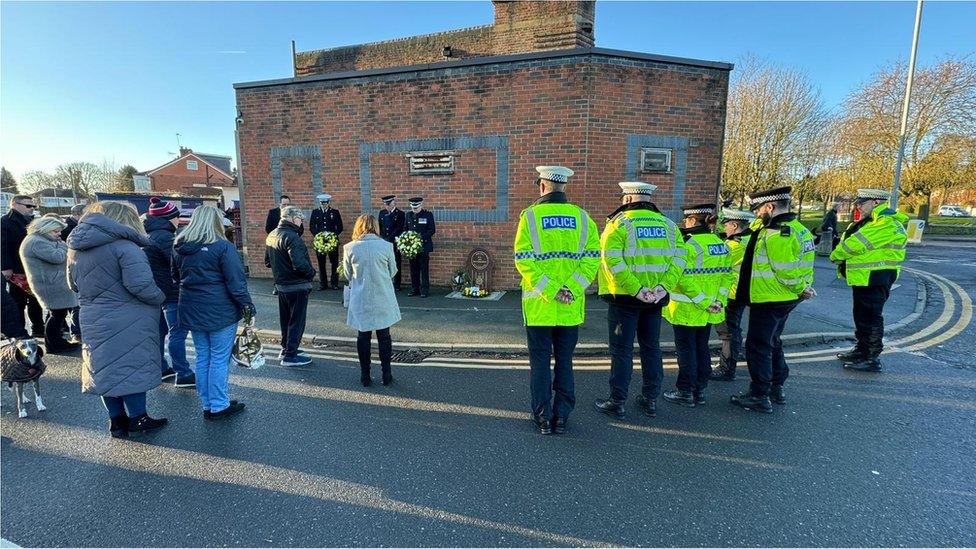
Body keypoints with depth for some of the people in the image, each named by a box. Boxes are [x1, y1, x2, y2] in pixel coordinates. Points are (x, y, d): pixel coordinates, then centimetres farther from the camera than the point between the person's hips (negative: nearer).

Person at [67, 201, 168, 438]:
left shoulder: (75, 247, 10)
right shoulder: (123, 246, -18)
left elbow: (74, 284, 21)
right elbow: (140, 284, -25)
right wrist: (160, 298, -10)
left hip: (93, 320, 8)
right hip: (128, 321, -8)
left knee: (106, 367, 16)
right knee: (133, 366, 4)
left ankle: (117, 420, 27)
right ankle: (137, 418, 16)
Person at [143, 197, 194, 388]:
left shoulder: (150, 236, 14)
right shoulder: (164, 237, -18)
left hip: (157, 292, 10)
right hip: (170, 293, -10)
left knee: (160, 330, 18)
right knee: (178, 332, -6)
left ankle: (160, 369, 30)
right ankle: (183, 375, -2)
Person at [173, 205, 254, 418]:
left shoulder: (179, 247, 8)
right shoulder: (223, 246, -13)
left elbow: (176, 277, 21)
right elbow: (236, 282, -15)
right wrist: (248, 307, -10)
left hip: (191, 310, 7)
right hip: (220, 311, -7)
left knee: (202, 358, 14)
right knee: (219, 359, 2)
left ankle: (207, 405, 24)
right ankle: (219, 406, 11)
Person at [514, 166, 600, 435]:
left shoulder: (530, 216, -5)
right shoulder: (582, 217, 2)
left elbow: (524, 260, -15)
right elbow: (592, 258, -6)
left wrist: (550, 290, -14)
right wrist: (571, 289, -10)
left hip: (538, 304, -2)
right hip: (571, 306, 3)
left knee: (540, 361, 10)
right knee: (565, 361, 15)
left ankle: (543, 417, 18)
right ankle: (562, 416, 22)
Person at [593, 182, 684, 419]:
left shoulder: (618, 223, -7)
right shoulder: (667, 225, 7)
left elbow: (612, 260, -21)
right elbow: (679, 257, -4)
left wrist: (635, 289, -20)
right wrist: (663, 287, -10)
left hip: (625, 296, -4)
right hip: (655, 298, 5)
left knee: (622, 349, 4)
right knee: (651, 347, 16)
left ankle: (617, 402, 11)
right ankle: (650, 400, 26)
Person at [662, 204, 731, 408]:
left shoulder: (688, 243, -17)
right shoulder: (721, 244, 7)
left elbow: (684, 278, -24)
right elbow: (727, 275, 7)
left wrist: (703, 301, -17)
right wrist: (719, 299, 4)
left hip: (687, 309, -7)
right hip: (710, 310, 7)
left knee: (686, 350, 4)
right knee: (702, 348, 16)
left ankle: (685, 392, 14)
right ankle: (700, 391, 26)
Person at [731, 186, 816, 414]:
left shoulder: (775, 234, -23)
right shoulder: (798, 228, 10)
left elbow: (785, 272, -23)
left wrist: (801, 289, -8)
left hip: (769, 300, -10)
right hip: (787, 299, 10)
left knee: (758, 346, 0)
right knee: (772, 342, 22)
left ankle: (759, 396, 9)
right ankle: (777, 388, 34)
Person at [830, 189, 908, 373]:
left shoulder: (887, 224, -18)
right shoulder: (872, 222, 17)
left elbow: (857, 244, -22)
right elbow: (849, 239, 14)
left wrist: (836, 255, -6)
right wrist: (842, 259, -3)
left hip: (875, 280, -10)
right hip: (863, 277, 10)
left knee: (870, 318, -4)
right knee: (861, 316, 18)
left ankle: (872, 359, 4)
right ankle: (861, 351, 30)